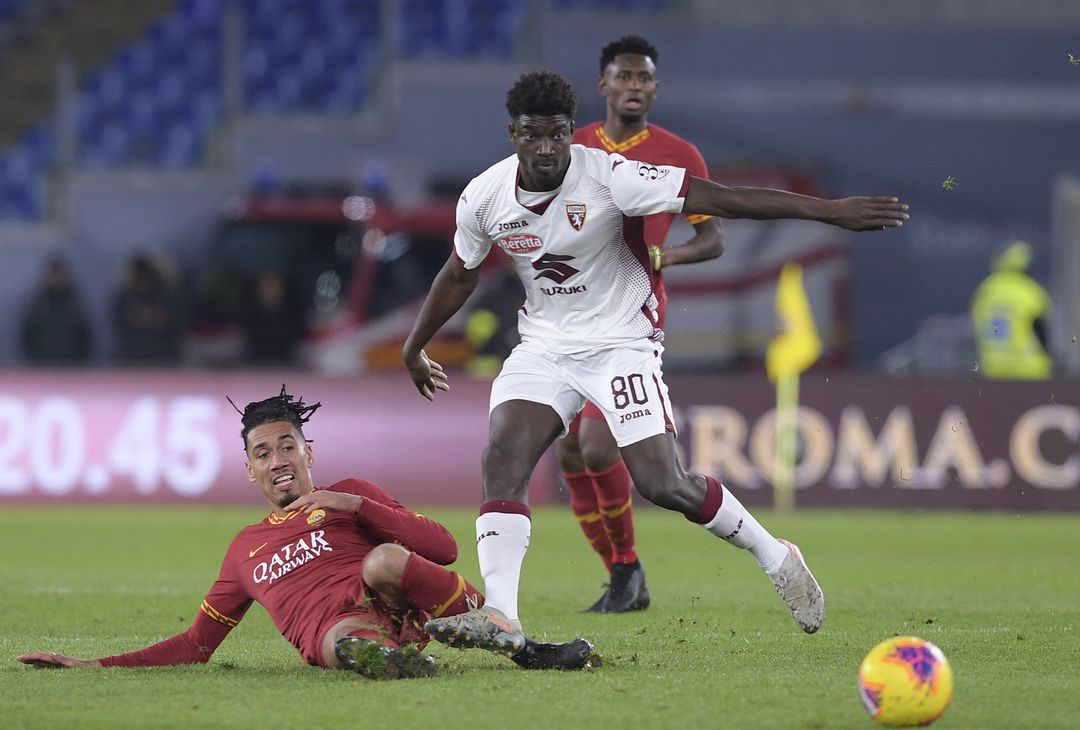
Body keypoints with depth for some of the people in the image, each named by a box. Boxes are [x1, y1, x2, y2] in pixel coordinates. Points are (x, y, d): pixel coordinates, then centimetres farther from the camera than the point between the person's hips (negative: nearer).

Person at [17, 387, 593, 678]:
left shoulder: (350, 495, 25)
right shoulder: (245, 550, 34)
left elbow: (443, 549, 12)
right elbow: (195, 644, 34)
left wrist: (354, 505, 3)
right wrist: (93, 667, 25)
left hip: (389, 610, 0)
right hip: (328, 631, 0)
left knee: (382, 560, -37)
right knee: (348, 646, -39)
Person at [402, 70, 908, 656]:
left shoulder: (609, 177, -20)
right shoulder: (483, 197, -7)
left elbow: (720, 200, -23)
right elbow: (459, 275, 14)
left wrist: (829, 210, -28)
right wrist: (414, 347, 26)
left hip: (620, 340, -4)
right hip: (543, 346, 4)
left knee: (662, 484, -12)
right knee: (502, 458, -19)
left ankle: (775, 558, 12)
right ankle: (499, 618, -24)